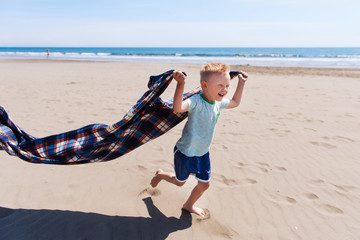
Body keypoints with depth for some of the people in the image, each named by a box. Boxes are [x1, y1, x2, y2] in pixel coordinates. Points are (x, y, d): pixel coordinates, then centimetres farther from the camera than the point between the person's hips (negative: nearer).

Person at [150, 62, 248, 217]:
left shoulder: (219, 102, -4)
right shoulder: (197, 101, -29)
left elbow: (235, 102, 17)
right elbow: (177, 108, -49)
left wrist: (241, 83, 14)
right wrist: (180, 84, -59)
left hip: (203, 153, 7)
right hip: (185, 152, -6)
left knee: (204, 184, 14)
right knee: (180, 182, 17)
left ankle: (189, 205, 43)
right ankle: (160, 174, 49)